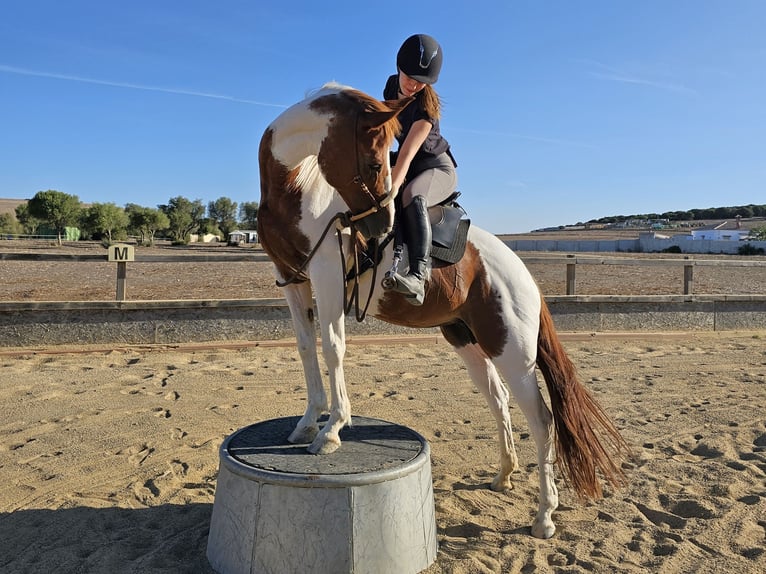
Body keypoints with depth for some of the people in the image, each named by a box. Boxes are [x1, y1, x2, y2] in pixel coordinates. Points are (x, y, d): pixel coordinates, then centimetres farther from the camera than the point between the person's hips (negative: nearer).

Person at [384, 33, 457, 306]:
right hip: (410, 166, 8)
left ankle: (417, 277, -54)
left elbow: (406, 155, -36)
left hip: (439, 168, -8)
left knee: (411, 195, -41)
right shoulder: (392, 85, -4)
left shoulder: (427, 106, -27)